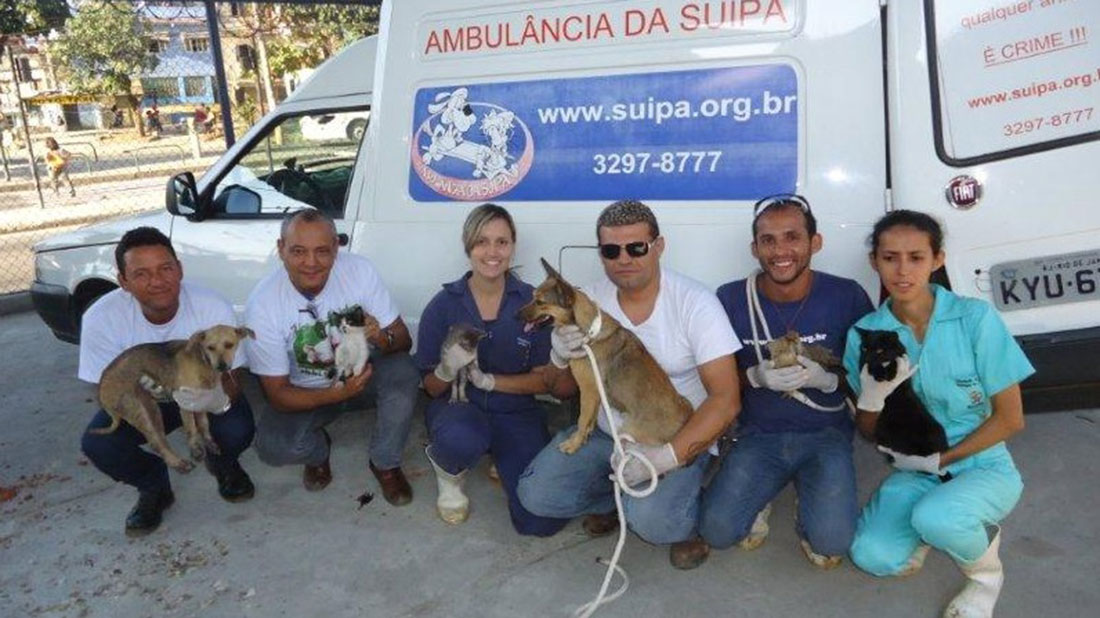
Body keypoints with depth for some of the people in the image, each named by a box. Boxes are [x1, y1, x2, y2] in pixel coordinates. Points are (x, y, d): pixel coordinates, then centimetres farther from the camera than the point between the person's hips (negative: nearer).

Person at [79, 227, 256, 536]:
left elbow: (231, 382, -23)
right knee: (96, 443, -25)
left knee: (238, 430, -29)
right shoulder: (100, 318, -26)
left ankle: (222, 463, 11)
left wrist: (208, 395, -48)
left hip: (208, 392, -1)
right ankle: (153, 486, 9)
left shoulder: (215, 308, -29)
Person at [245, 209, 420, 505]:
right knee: (273, 446, -27)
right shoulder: (262, 303, -25)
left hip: (363, 369, 1)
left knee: (403, 372, -30)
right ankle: (318, 451, 12)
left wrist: (382, 338, -40)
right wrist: (336, 394, -36)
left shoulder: (360, 270, -22)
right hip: (305, 392, -1)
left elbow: (403, 341, -15)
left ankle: (386, 464, -3)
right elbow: (277, 394, -19)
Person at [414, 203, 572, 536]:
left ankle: (501, 461, 16)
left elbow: (545, 379, -2)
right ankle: (448, 472, 0)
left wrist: (489, 380, -16)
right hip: (458, 408, -1)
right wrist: (447, 370, -24)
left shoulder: (532, 302, -6)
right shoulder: (444, 305, -5)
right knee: (461, 438, -39)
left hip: (516, 414, 1)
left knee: (542, 521, -16)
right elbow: (431, 388, -1)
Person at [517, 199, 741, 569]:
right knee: (535, 494, -12)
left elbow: (725, 399, -19)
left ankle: (686, 519, 6)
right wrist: (560, 358, -19)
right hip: (606, 432, 5)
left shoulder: (695, 303, -16)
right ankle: (625, 497, 12)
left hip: (678, 441, -4)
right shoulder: (590, 301, -2)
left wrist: (665, 458, -30)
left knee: (650, 518, -30)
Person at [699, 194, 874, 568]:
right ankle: (760, 498, 17)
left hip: (826, 435, -1)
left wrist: (828, 379, -21)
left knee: (832, 540, -23)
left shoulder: (846, 297, -8)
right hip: (758, 435, 1)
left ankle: (809, 497, 13)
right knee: (716, 530, -16)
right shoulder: (731, 299, -6)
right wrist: (757, 376, -19)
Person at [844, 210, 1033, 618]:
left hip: (982, 467, -2)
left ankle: (986, 573, 2)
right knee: (872, 556, -21)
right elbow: (868, 432, 1)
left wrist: (939, 460, -14)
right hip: (913, 473, 3)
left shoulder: (975, 318, -14)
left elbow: (1010, 419, -9)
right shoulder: (865, 334, -6)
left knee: (935, 518, -34)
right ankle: (919, 529, 14)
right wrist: (873, 396, -20)